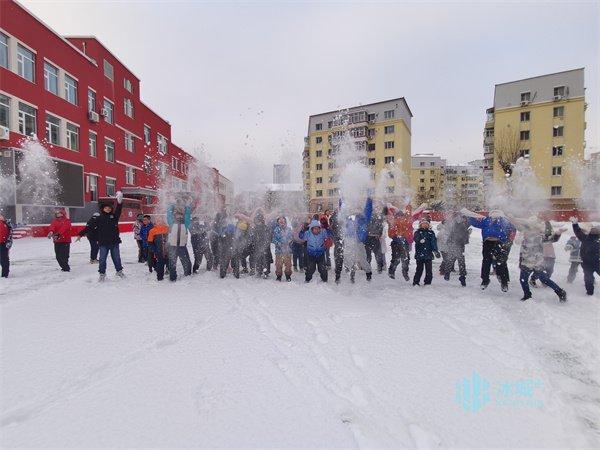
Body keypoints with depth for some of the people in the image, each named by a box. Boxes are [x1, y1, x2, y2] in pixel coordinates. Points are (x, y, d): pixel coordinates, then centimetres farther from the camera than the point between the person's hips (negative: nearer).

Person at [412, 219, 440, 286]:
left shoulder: (431, 233, 12)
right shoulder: (417, 232, 5)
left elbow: (434, 242, 5)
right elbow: (415, 238, -15)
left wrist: (435, 250, -9)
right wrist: (420, 240, -37)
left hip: (428, 254, 2)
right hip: (419, 254, -2)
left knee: (429, 269, 1)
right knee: (419, 268, -1)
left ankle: (428, 282, 12)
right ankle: (416, 282, 10)